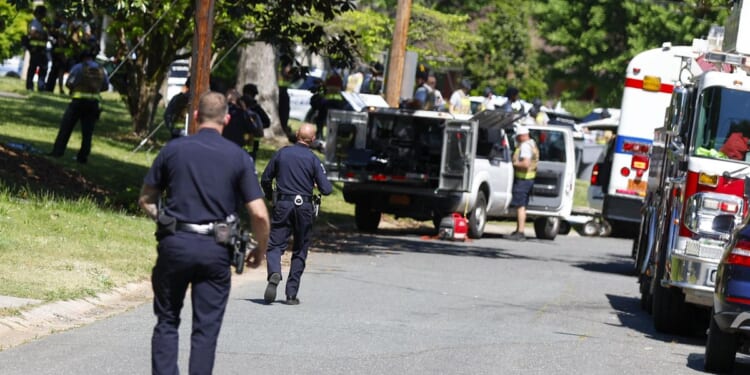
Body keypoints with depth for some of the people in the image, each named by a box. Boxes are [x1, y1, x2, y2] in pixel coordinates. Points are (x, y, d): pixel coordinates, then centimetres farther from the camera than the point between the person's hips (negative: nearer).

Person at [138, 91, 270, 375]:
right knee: (206, 329, 6)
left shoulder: (173, 149, 0)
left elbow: (146, 200, 7)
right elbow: (259, 215, -6)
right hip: (216, 250, 0)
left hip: (174, 244, 1)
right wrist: (260, 250, 10)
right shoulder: (239, 158, -2)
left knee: (167, 322, 12)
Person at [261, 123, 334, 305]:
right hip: (304, 208, 0)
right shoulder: (313, 159, -5)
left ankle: (274, 273, -29)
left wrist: (270, 197, 25)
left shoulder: (281, 153, 1)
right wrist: (323, 185, 16)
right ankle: (291, 294, 9)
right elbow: (326, 189, -8)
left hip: (283, 205, 1)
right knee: (300, 251, 10)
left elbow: (265, 179, 7)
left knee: (275, 245, 2)